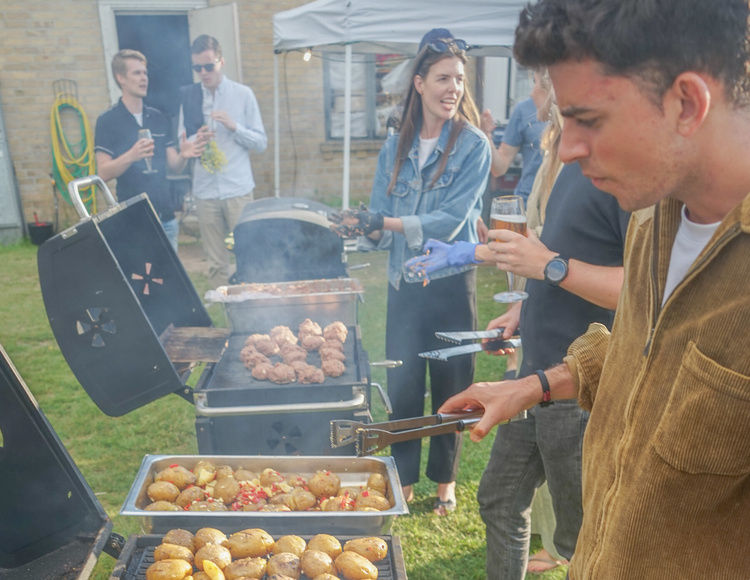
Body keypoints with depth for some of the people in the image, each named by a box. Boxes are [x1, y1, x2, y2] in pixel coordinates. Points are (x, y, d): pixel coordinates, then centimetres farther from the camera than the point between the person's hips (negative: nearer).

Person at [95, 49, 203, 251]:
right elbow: (103, 172, -9)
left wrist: (183, 155, -13)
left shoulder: (158, 118, 13)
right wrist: (131, 156, -27)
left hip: (166, 215, 5)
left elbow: (174, 165, 10)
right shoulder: (108, 120, -2)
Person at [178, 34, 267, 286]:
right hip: (205, 191, 2)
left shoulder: (243, 94, 4)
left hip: (238, 189, -2)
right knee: (216, 264, 5)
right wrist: (196, 140, -10)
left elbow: (261, 143, 3)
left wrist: (234, 126, -12)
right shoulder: (188, 96, 9)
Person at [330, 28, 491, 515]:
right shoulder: (396, 147, 5)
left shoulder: (472, 145, -7)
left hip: (451, 283, -3)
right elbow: (380, 221, 5)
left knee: (450, 384, 9)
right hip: (405, 283, 3)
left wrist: (386, 223, -24)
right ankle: (404, 477, 28)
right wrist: (362, 228, -17)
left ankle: (445, 479, 30)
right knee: (402, 384, 9)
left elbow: (450, 220, -17)